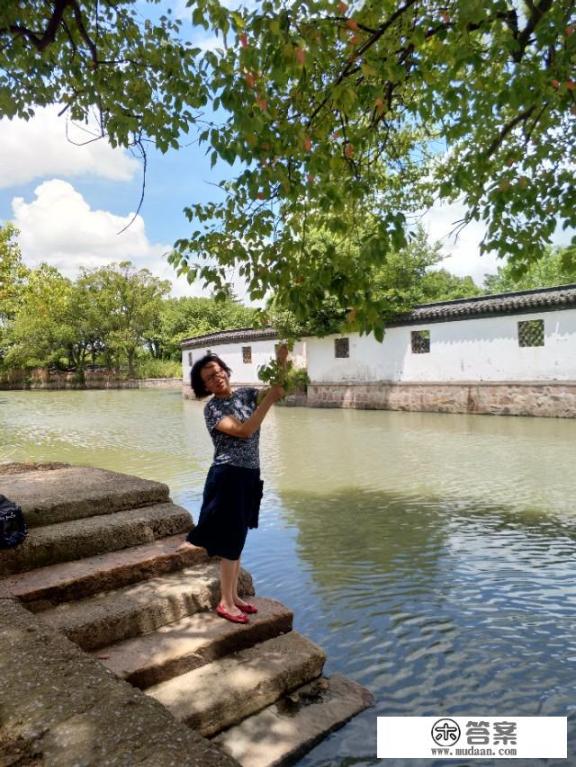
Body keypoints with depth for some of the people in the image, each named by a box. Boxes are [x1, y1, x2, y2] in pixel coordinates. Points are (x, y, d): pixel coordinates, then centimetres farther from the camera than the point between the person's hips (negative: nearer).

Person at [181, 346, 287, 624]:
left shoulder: (246, 394, 7)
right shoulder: (212, 409, -12)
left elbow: (279, 392, -3)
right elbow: (244, 431, -24)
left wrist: (281, 363, -18)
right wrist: (268, 399, -26)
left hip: (249, 476, 6)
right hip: (228, 477, -6)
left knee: (237, 539, 16)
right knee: (231, 541, 1)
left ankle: (233, 596, 29)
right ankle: (225, 603, 16)